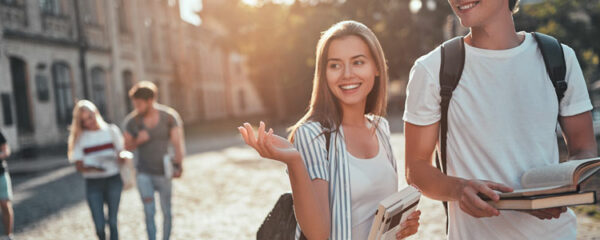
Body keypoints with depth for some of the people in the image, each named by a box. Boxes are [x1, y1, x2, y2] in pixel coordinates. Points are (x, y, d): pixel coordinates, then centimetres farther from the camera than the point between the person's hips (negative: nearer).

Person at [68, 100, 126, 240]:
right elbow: (79, 166, -4)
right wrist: (93, 168, -24)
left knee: (113, 222, 2)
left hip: (113, 180, 1)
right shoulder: (79, 137, 1)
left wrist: (120, 158, -19)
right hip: (93, 183, -1)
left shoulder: (111, 130, 4)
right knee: (99, 225, -3)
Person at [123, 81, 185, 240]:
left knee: (166, 212, 10)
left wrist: (178, 165, -27)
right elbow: (127, 146, 4)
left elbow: (178, 143, -15)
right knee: (149, 212, -6)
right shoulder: (131, 121, -8)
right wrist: (138, 140, -18)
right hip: (144, 173, 0)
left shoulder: (169, 117, -11)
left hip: (163, 172, 0)